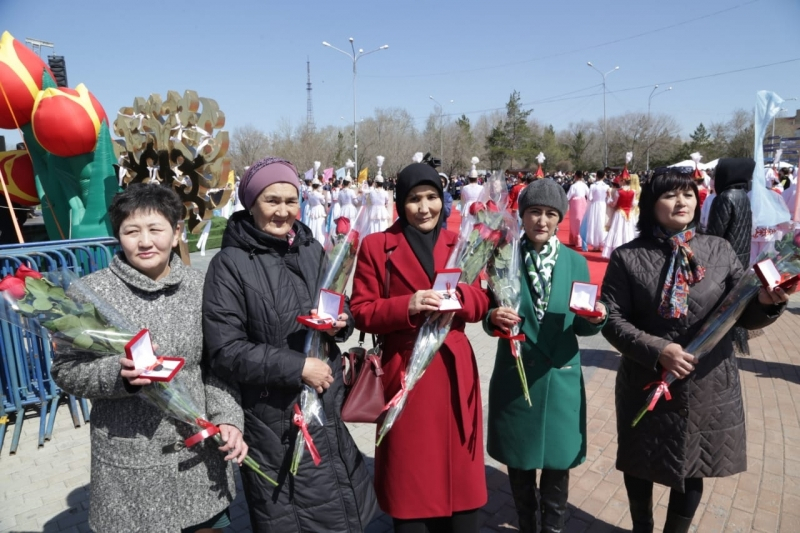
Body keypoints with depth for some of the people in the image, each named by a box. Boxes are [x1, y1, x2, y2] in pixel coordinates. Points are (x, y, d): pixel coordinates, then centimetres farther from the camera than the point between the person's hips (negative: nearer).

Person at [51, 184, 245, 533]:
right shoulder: (91, 291, -10)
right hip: (129, 464, -2)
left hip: (199, 453, 3)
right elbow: (65, 370, -5)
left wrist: (226, 417, -9)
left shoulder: (199, 288, -2)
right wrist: (118, 375, -23)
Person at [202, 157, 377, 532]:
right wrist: (297, 367, -19)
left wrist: (341, 323, -7)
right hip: (274, 421, -5)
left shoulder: (311, 250, 4)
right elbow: (226, 352, -16)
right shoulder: (230, 264, -12)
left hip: (327, 408, 6)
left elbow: (341, 307, 16)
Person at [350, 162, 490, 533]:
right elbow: (361, 312, -5)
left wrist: (456, 297, -14)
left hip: (454, 370, 3)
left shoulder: (459, 244, 8)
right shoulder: (376, 246, -3)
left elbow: (482, 302, 8)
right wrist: (407, 305, -21)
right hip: (405, 372, -2)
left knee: (458, 472, 13)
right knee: (410, 474, 9)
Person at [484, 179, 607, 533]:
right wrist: (494, 318, -24)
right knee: (518, 460, 15)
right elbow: (488, 315, -2)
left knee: (558, 459, 12)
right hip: (515, 375, 0)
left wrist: (596, 319, -20)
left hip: (560, 377, 1)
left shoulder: (575, 262, 0)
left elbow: (581, 326, 2)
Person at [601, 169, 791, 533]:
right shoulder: (627, 257, -9)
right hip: (646, 384, -1)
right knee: (640, 464, 17)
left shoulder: (719, 250, -2)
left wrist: (766, 303, -22)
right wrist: (657, 350, -23)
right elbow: (612, 320, -10)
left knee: (692, 468, 18)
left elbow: (744, 316, -1)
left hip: (709, 387, 2)